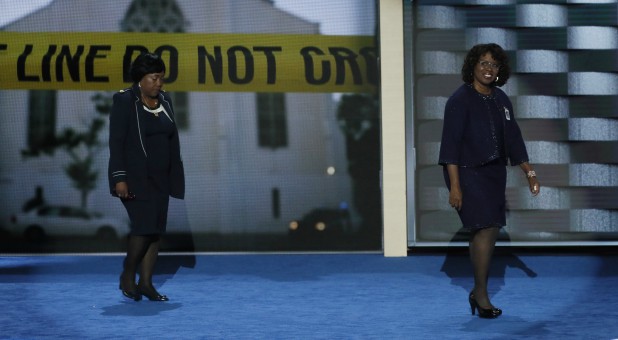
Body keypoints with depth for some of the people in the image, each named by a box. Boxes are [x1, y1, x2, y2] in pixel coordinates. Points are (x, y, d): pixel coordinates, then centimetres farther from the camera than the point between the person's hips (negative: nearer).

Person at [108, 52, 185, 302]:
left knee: (157, 229, 3)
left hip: (160, 178, 7)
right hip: (134, 176, -6)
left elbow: (172, 140, 14)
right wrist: (119, 178, -18)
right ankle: (127, 276, 6)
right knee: (145, 226, -13)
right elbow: (116, 142, -12)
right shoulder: (124, 101, -9)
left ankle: (146, 282, 10)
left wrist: (175, 176, 11)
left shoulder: (164, 100, 10)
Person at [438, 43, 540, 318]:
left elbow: (513, 139, 15)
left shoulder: (500, 100, 10)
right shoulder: (460, 100, -10)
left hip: (494, 172, 7)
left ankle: (478, 293, 18)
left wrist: (529, 172, 10)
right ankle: (481, 294, -5)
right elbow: (451, 145, -14)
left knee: (482, 232, 8)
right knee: (487, 228, -15)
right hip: (468, 172, -6)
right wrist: (454, 185, -18)